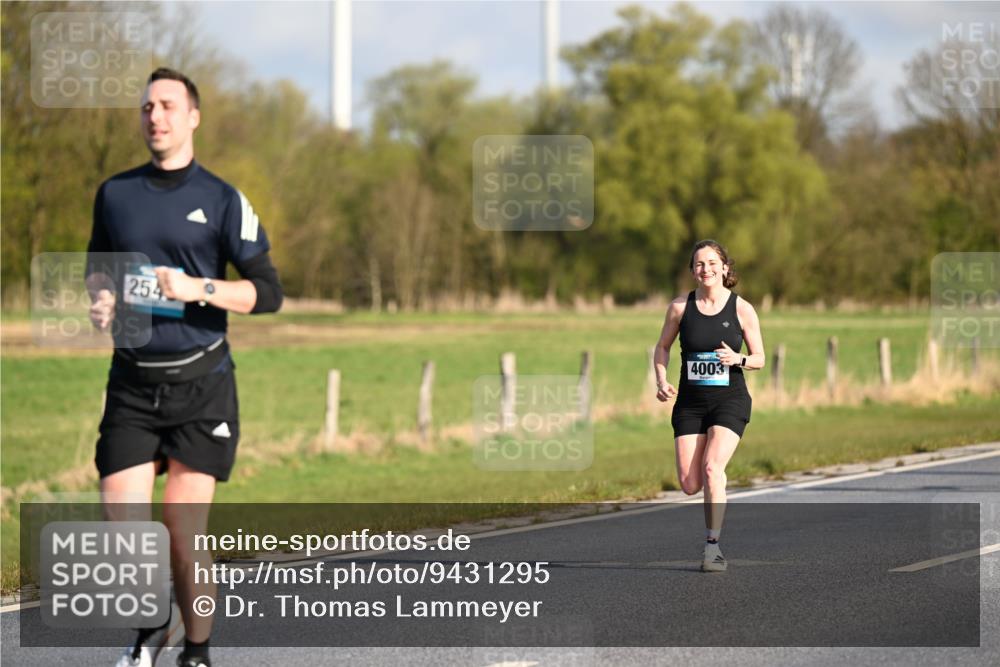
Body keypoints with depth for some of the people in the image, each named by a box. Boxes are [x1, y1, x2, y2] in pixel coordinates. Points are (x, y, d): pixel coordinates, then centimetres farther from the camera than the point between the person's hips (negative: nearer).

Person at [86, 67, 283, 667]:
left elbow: (267, 292, -2)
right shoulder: (115, 193, 10)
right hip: (132, 384, 3)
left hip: (200, 382, -3)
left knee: (183, 534, -5)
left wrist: (199, 289, -17)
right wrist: (101, 297, 3)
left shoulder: (222, 200, -1)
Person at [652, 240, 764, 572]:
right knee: (690, 485, -5)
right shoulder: (680, 307, 1)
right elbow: (662, 347, 15)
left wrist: (737, 359, -18)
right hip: (690, 401, 2)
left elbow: (759, 359, 4)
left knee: (712, 466, -24)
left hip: (729, 399, -2)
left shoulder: (742, 309, -3)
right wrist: (662, 380, -3)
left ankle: (713, 545, -14)